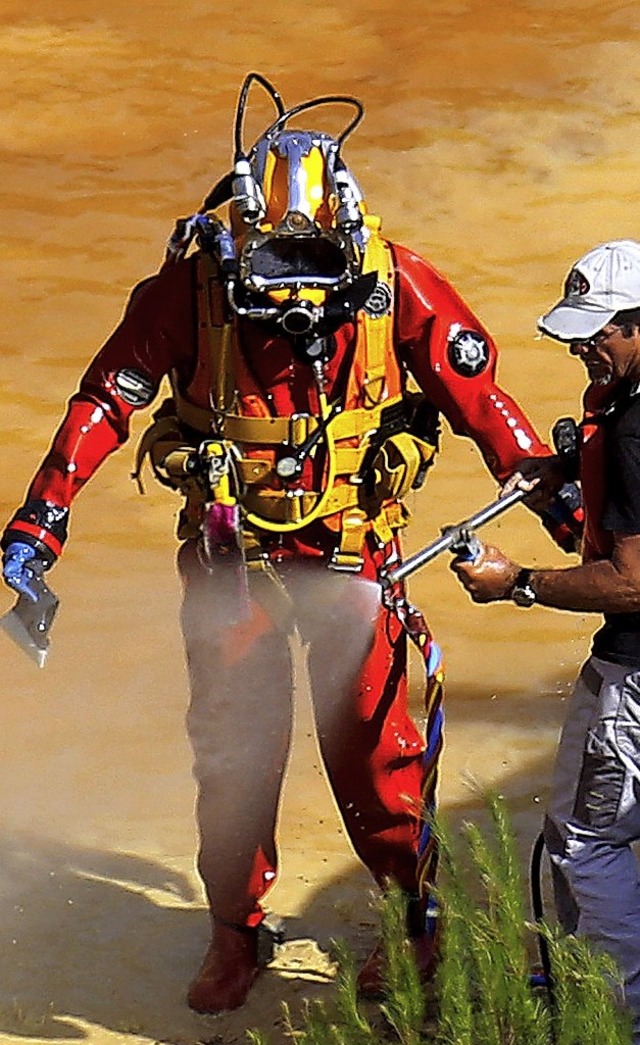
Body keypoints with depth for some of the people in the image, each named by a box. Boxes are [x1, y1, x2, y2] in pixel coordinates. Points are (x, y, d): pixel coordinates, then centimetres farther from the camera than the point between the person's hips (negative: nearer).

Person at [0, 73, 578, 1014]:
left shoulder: (396, 283, -14)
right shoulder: (193, 281, -13)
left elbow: (480, 397, -5)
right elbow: (109, 396, -7)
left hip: (351, 543, -1)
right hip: (230, 546, 1)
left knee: (372, 739, -2)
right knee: (230, 742, 6)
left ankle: (413, 915, 19)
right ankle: (236, 932, 23)